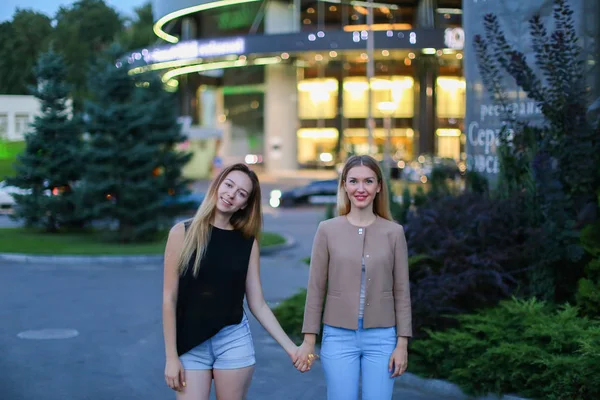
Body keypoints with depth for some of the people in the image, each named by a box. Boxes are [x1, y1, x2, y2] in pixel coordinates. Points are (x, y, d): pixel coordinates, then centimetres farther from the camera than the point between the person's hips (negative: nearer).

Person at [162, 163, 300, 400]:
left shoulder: (247, 242, 1)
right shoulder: (183, 232, -4)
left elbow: (258, 304, 3)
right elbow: (169, 299, -4)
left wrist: (290, 347, -4)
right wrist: (171, 356, -6)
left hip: (234, 340, 2)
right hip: (190, 344, -1)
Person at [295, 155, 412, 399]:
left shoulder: (394, 232, 0)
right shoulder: (327, 230, -1)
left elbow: (401, 291, 2)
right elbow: (316, 288, 1)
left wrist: (402, 343, -1)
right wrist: (308, 340, -1)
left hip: (381, 338, 1)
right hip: (339, 337, 0)